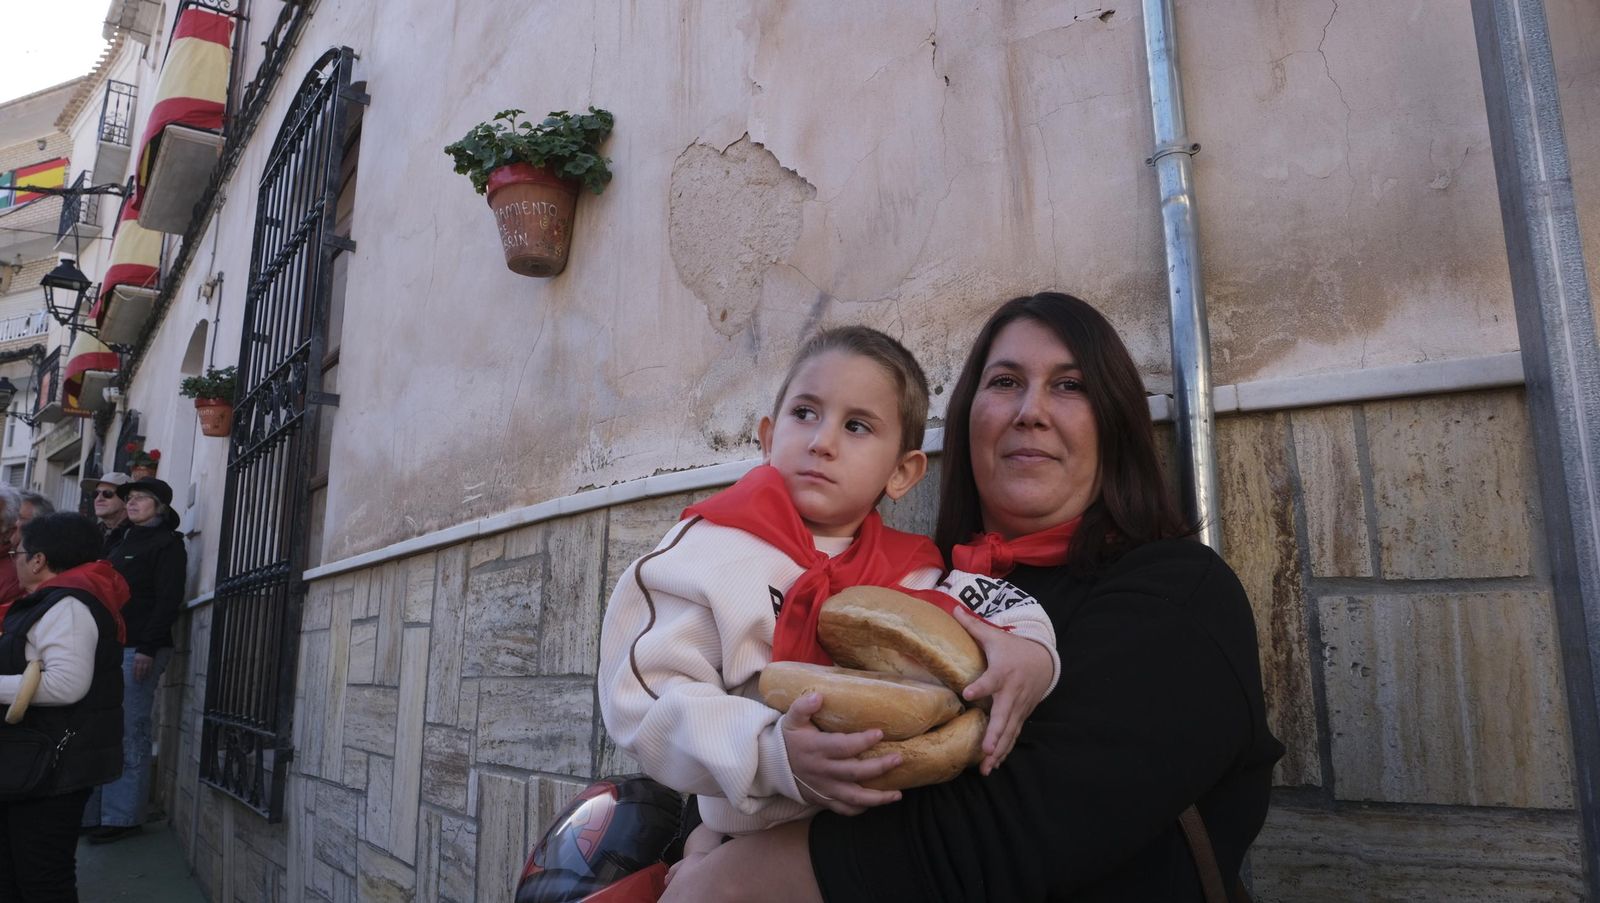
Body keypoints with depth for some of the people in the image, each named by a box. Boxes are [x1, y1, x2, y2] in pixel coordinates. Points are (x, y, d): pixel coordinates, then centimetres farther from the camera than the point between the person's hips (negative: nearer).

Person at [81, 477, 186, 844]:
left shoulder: (168, 543, -2)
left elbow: (168, 600, -11)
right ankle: (89, 813, 14)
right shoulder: (122, 544, 24)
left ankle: (122, 817, 1)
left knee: (130, 735, -5)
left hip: (138, 650, -8)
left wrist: (148, 648, -19)